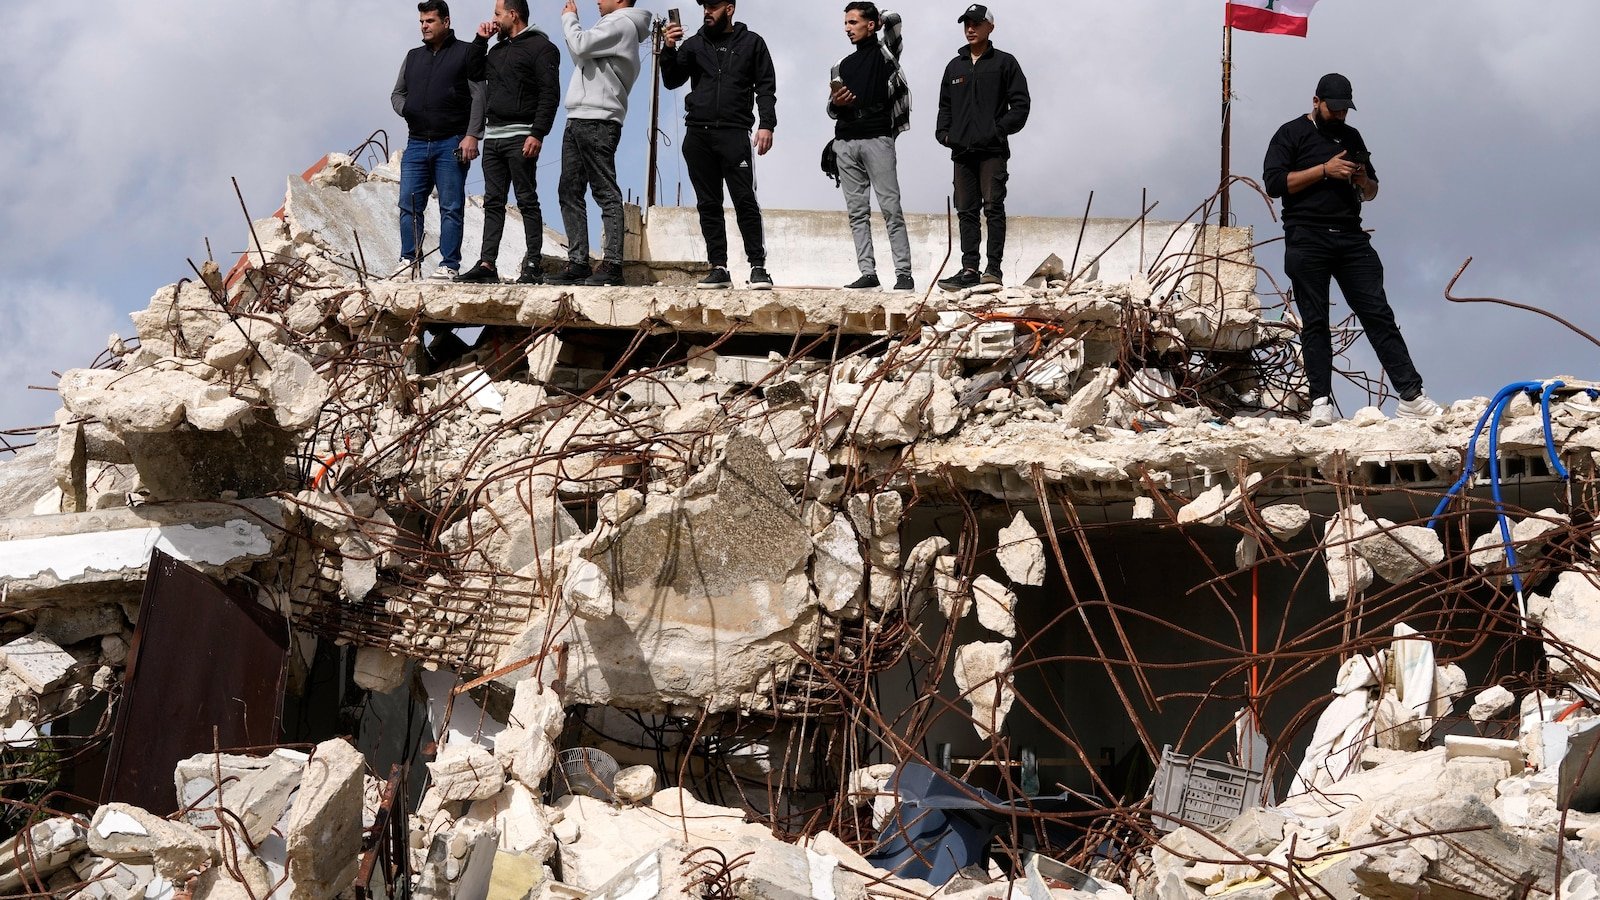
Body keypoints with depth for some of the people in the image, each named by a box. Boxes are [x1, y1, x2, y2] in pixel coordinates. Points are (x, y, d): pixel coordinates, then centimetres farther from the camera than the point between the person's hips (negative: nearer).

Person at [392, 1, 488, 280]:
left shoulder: (467, 52, 3)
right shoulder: (413, 57, 19)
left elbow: (478, 96, -3)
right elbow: (397, 93, 26)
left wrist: (472, 135, -12)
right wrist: (406, 110, 2)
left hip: (451, 144, -5)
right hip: (417, 143, 5)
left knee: (451, 208, -4)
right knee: (409, 205, 1)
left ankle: (449, 265, -3)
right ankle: (409, 261, 7)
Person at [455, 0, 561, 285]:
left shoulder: (540, 47, -5)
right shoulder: (498, 50, 21)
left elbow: (550, 93, -13)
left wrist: (537, 133, -22)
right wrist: (480, 39, 16)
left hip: (520, 139, -8)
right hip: (493, 137, 8)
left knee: (527, 201, -6)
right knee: (493, 203, 5)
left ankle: (534, 265, -5)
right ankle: (486, 264, 3)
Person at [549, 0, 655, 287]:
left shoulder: (622, 24, -7)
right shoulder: (612, 26, 24)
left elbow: (580, 46, -17)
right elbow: (581, 58, 23)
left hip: (598, 122, -10)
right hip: (577, 121, 10)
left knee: (606, 193, -10)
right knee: (570, 193, 7)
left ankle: (612, 264, -13)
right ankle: (578, 263, 8)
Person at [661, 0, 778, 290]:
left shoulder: (751, 43, 10)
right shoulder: (695, 44, 15)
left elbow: (766, 87, 6)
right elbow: (671, 81, 11)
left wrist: (766, 124, -7)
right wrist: (668, 50, -6)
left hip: (734, 133, -3)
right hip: (698, 135, 3)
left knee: (745, 201, -10)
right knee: (708, 204, 3)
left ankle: (758, 267, -10)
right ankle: (719, 268, 5)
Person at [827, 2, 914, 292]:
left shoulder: (884, 52, 5)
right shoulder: (843, 66, 21)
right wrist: (835, 103, -1)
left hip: (877, 140, -6)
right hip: (846, 143, 6)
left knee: (891, 208, -8)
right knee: (857, 212, 3)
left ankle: (904, 273, -9)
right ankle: (867, 273, 4)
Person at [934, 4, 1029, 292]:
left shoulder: (1004, 63, 3)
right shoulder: (955, 66, 18)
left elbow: (1020, 104, -1)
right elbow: (945, 105, 25)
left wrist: (1000, 129, -12)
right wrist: (943, 132, 8)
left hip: (992, 150, -5)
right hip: (962, 150, 6)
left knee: (993, 206, -10)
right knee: (966, 211, 4)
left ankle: (994, 268, -11)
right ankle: (969, 270, 5)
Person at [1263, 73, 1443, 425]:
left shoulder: (1351, 137, 22)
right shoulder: (1291, 134, 6)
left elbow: (1371, 192, 28)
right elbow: (1274, 183, -7)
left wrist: (1364, 182, 4)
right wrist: (1324, 170, -11)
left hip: (1351, 238, 4)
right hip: (1307, 241, -4)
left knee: (1379, 314, -3)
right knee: (1314, 323, -2)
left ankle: (1411, 396, -7)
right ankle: (1321, 403, -1)